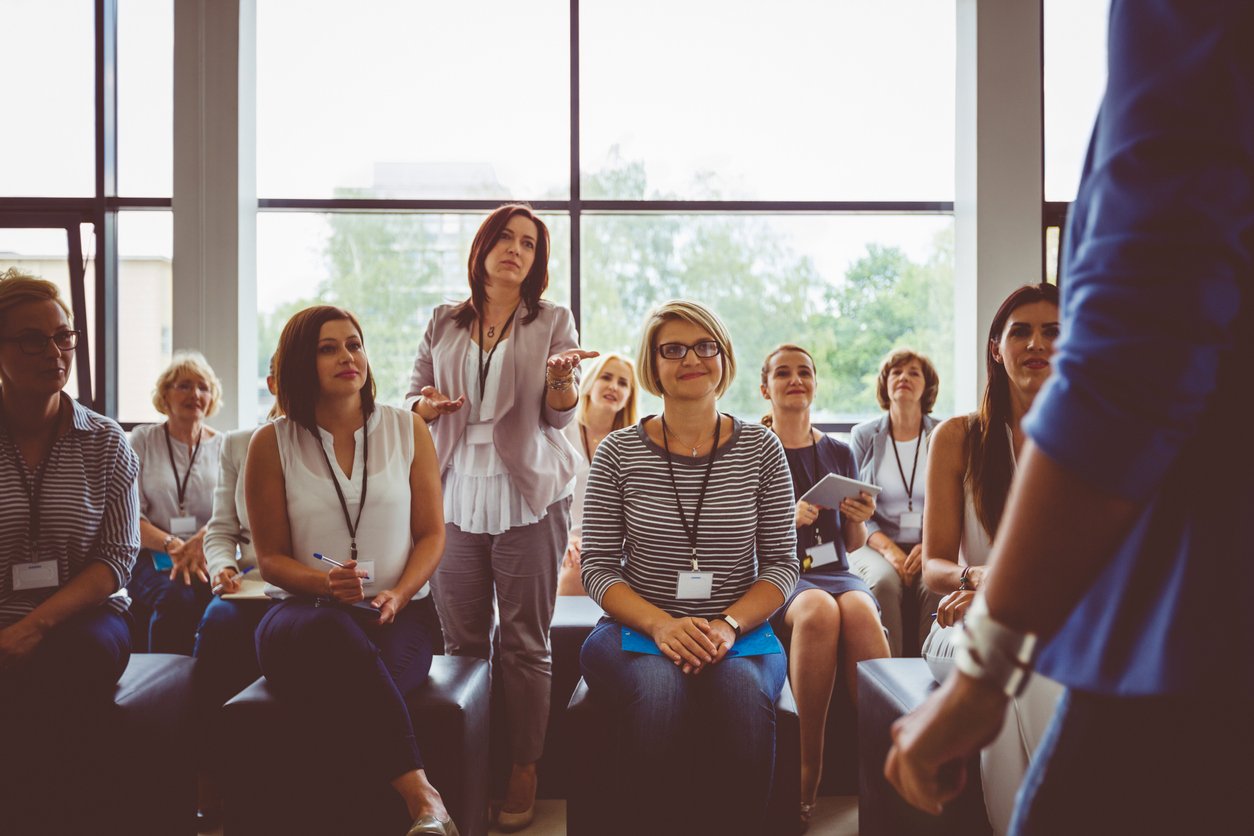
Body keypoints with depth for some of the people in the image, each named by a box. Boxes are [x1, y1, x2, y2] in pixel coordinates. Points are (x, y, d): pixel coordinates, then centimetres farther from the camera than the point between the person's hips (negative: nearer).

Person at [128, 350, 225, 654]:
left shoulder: (223, 446, 13)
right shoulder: (142, 440, 11)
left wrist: (202, 540, -22)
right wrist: (172, 546, -16)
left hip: (209, 555, 1)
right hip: (153, 556, 0)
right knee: (177, 599, -35)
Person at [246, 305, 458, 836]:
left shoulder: (407, 431, 9)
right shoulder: (272, 443, 6)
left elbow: (431, 535, 10)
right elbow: (270, 558, 6)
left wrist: (398, 596, -10)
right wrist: (326, 583, -16)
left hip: (399, 616, 1)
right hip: (305, 611, 0)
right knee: (333, 632, -39)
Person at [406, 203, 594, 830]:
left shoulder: (553, 321, 6)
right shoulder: (444, 323, 12)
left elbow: (560, 415, 2)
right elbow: (413, 393, 16)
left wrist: (561, 375, -19)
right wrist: (427, 405, -7)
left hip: (527, 496, -2)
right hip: (455, 494, 2)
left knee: (525, 642, 1)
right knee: (461, 640, 5)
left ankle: (523, 774, 13)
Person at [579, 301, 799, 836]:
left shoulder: (761, 448, 5)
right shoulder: (618, 453, 2)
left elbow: (782, 562, 5)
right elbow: (598, 567, 1)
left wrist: (729, 625, -13)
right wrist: (661, 625, -16)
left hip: (741, 634, 1)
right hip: (636, 630, 0)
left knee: (744, 692, -33)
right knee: (660, 687, -34)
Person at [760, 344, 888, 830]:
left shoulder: (839, 454, 16)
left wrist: (859, 520, -4)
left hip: (833, 570, 3)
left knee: (859, 610, -33)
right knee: (818, 609, -37)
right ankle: (808, 771, -29)